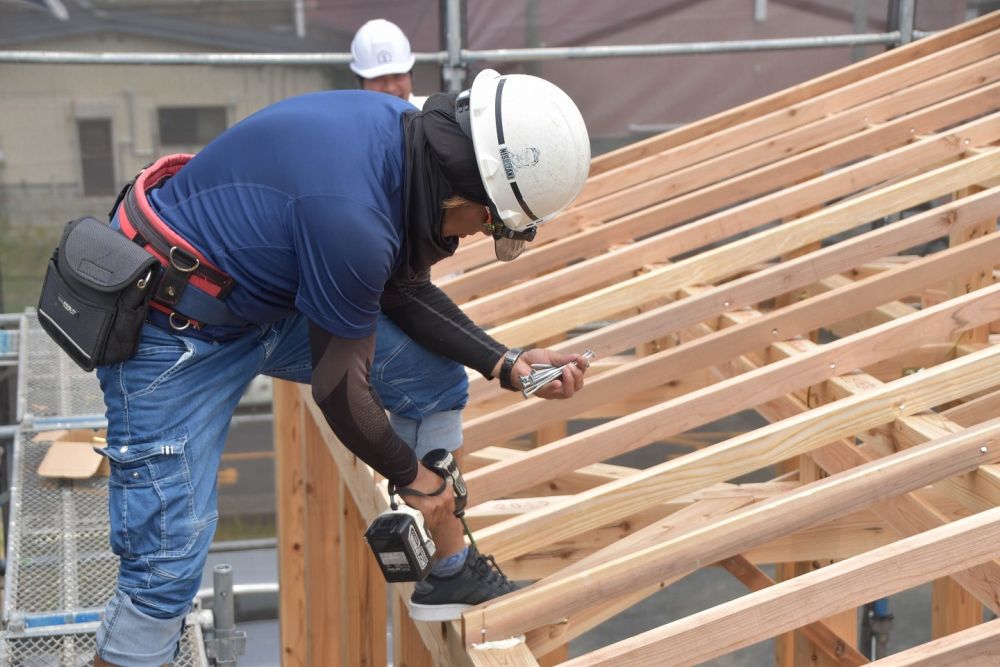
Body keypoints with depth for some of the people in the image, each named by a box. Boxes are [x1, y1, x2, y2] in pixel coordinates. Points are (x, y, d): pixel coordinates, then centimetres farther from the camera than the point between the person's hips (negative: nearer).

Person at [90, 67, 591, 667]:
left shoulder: (406, 131, -8)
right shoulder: (351, 217, -35)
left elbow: (404, 292, 8)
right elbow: (340, 389, -21)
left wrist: (507, 365, -1)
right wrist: (411, 475, -4)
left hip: (264, 295, 9)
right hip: (174, 329, -9)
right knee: (169, 561, -9)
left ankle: (453, 574, 21)